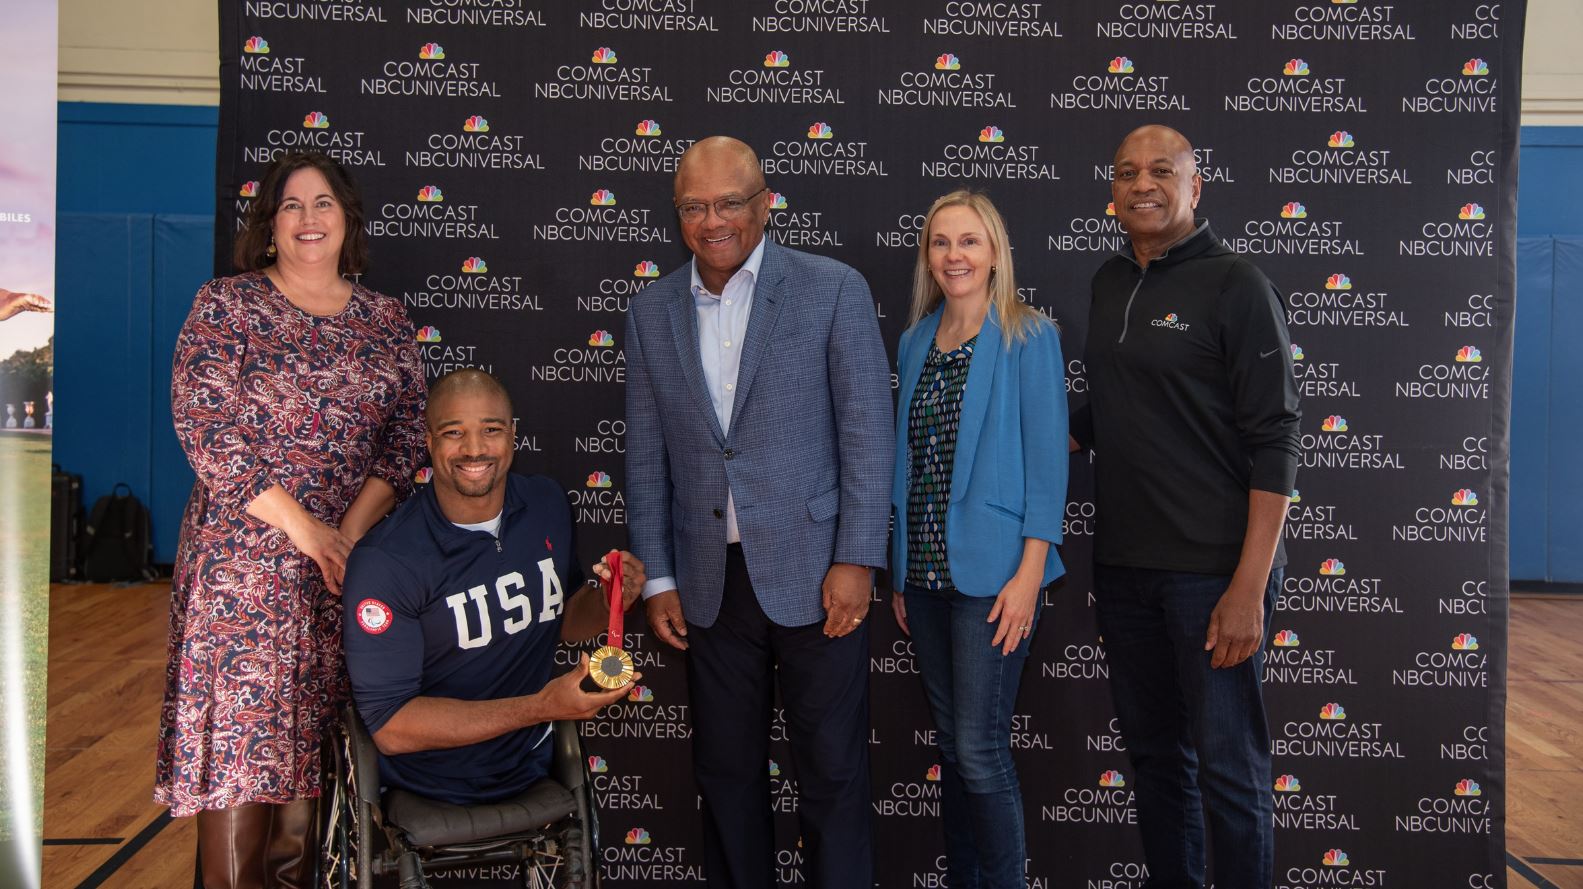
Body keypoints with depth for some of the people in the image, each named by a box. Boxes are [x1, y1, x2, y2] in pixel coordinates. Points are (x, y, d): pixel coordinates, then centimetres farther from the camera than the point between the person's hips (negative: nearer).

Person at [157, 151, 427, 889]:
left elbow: (406, 436, 6)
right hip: (245, 560, -3)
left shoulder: (385, 320, 10)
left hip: (352, 556, 3)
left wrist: (352, 531, -9)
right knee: (236, 738, -3)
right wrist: (305, 529, -13)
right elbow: (206, 430, -8)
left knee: (313, 739, 8)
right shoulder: (226, 306, 1)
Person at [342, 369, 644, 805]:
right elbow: (391, 727, -20)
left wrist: (608, 600, -10)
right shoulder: (384, 560, -20)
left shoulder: (547, 503, -1)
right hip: (430, 798, -4)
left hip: (532, 770, 4)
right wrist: (540, 708, -27)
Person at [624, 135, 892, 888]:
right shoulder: (652, 311, 7)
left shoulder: (833, 290, -4)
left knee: (832, 769, 6)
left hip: (812, 573, -3)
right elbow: (646, 456, 9)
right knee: (725, 769, 15)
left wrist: (855, 561, -10)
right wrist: (657, 579, 6)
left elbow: (867, 431, -6)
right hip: (711, 583, 4)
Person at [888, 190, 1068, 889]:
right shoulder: (915, 342, 11)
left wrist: (1030, 575, -15)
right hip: (924, 571, 6)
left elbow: (1046, 459, -9)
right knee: (950, 744, 15)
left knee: (979, 748, -4)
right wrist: (900, 572, 12)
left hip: (990, 571, -6)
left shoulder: (1028, 337, -5)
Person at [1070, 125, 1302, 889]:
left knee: (1227, 766, 4)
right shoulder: (1109, 284, 10)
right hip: (1123, 564, 6)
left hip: (1212, 569, -5)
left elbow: (1274, 441, -11)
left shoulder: (1234, 285, -7)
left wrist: (1250, 587, -17)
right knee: (1153, 750, 16)